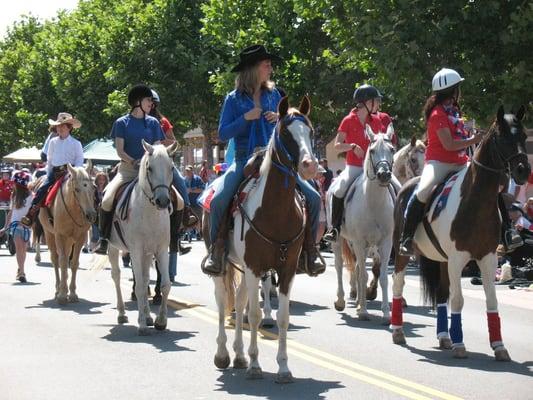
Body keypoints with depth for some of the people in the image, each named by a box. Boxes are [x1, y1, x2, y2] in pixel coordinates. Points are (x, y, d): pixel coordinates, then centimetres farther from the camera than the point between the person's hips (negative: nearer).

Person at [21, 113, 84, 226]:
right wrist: (48, 173, 12)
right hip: (54, 171, 3)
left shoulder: (76, 143, 4)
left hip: (70, 171, -2)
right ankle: (30, 216, -19)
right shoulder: (53, 142, 15)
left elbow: (80, 160, 1)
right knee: (41, 189, -14)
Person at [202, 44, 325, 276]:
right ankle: (217, 250, -6)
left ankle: (309, 250, 2)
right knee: (219, 201, -27)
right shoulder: (234, 99, 2)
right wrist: (246, 118, -14)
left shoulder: (274, 95, 10)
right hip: (245, 160, -3)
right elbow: (223, 134, -2)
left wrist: (279, 119, -3)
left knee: (313, 198, -13)